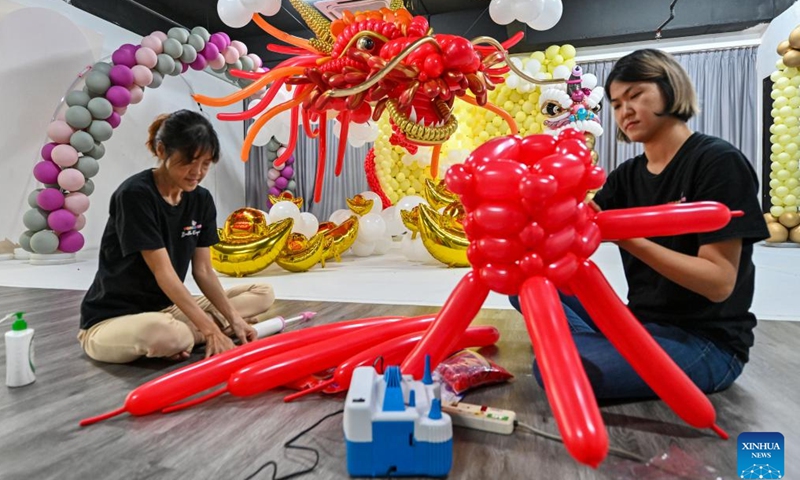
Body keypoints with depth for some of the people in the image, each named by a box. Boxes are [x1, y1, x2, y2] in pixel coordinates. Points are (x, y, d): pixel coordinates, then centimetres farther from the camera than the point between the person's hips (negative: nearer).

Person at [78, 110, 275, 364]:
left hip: (167, 310, 8)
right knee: (164, 333, -44)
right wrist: (210, 329, -26)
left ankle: (185, 336, -14)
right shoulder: (135, 195, -20)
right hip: (111, 321, -7)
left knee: (263, 294, -2)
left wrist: (233, 319, -12)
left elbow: (203, 270, 1)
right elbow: (163, 273, -23)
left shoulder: (201, 200, 0)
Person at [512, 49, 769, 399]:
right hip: (638, 324, 7)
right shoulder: (626, 176, 9)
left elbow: (720, 282, -19)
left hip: (706, 342, -7)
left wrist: (625, 236, -29)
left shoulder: (718, 161, -11)